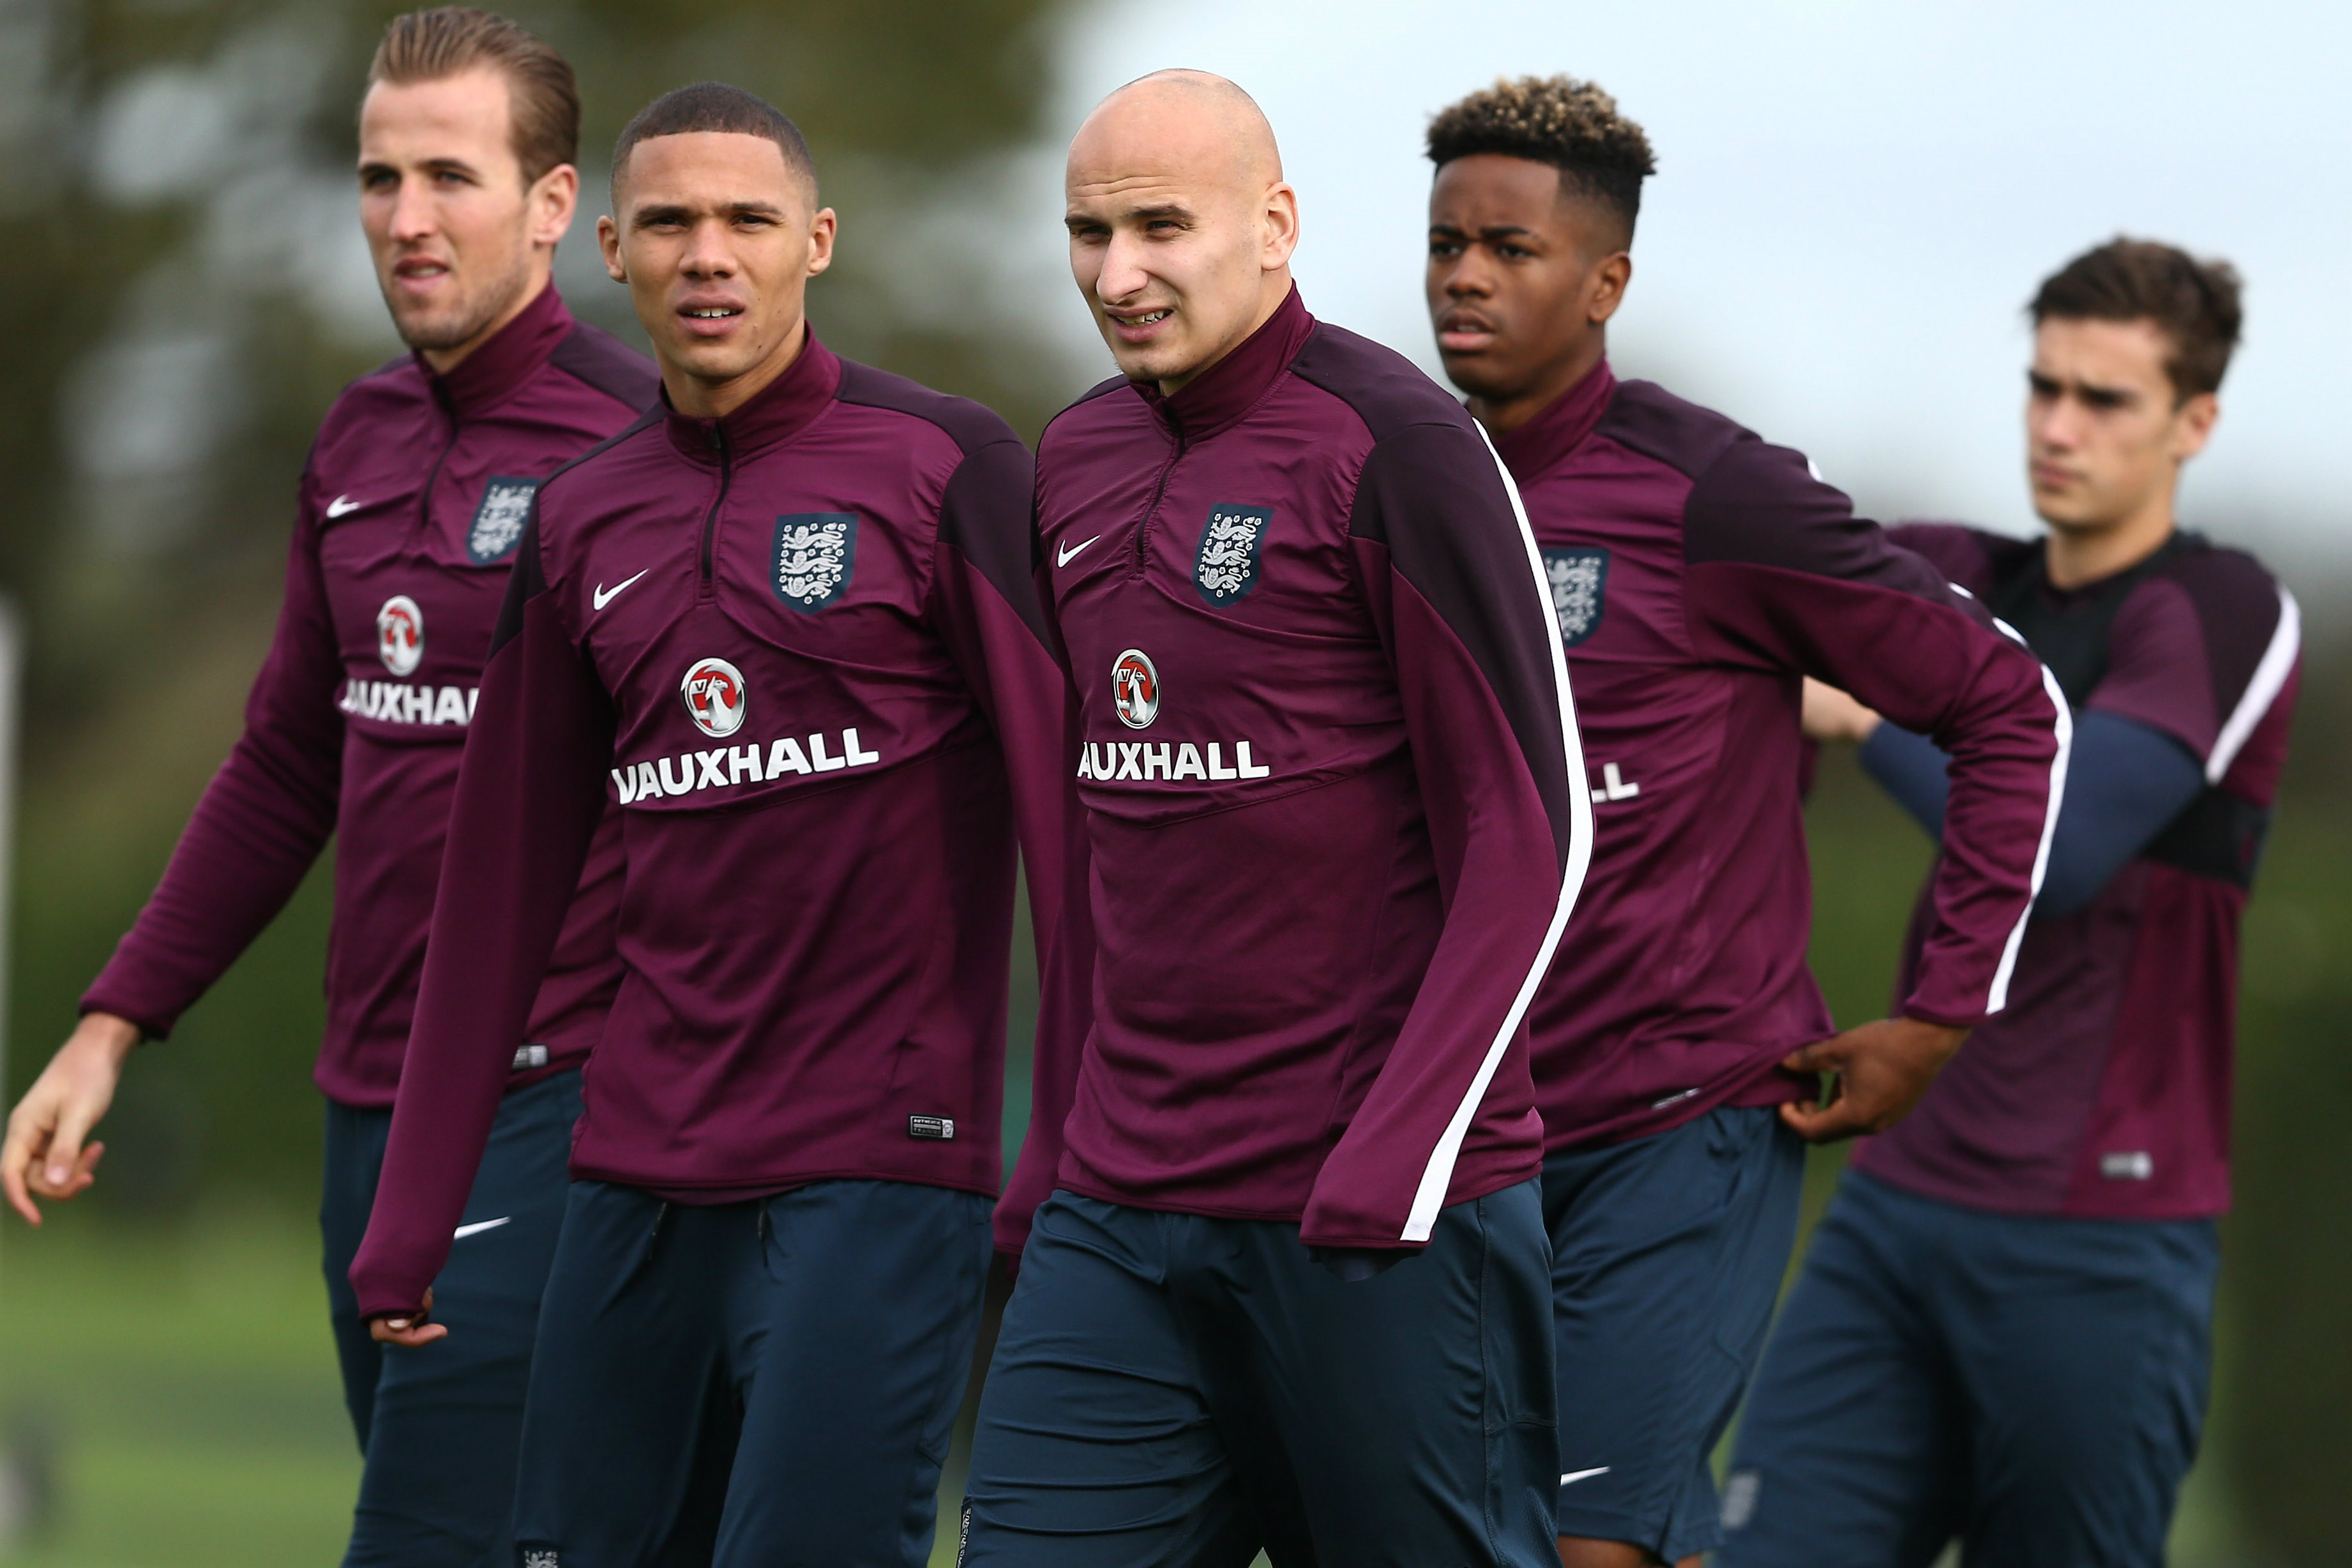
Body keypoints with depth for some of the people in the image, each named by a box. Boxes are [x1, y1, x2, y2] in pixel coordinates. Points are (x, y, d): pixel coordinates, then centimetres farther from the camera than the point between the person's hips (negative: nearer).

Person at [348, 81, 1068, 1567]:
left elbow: (1066, 782, -8)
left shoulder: (944, 468, -3)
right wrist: (412, 1219, 14)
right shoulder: (584, 523, 13)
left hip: (881, 1158, -6)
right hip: (642, 1169, 6)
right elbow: (505, 876, 16)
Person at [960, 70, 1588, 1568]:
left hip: (1376, 1217, -6)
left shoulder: (1393, 447, -9)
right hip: (1121, 1207, 7)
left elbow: (1529, 833, -11)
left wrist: (1396, 1162, -17)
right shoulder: (1076, 463, 13)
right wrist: (1064, 1141, 17)